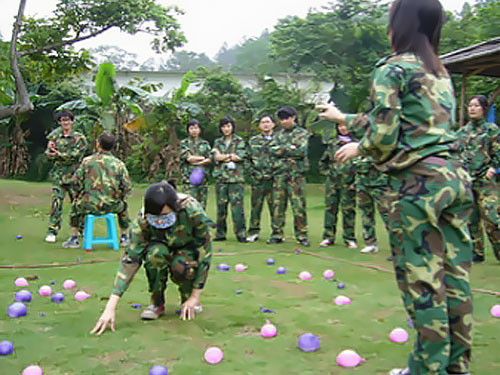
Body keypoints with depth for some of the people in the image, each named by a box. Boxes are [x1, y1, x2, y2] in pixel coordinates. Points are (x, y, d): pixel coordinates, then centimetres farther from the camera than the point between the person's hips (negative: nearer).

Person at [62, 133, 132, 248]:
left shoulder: (87, 161, -2)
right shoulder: (119, 164, 0)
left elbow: (75, 182, -1)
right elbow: (127, 187, 0)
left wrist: (82, 194, 18)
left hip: (89, 205, 0)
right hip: (111, 206, 1)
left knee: (76, 205, 32)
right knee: (123, 205, 33)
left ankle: (74, 239, 31)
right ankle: (124, 237, 37)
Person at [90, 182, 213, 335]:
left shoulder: (193, 211, -34)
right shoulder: (142, 221, -29)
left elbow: (205, 252, -25)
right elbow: (130, 259, -33)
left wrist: (194, 297, -23)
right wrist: (110, 307, -40)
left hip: (189, 250, -1)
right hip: (163, 249, 1)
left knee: (180, 266, -36)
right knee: (155, 253, -35)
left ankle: (188, 297, -3)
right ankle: (157, 303, -12)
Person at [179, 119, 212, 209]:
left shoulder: (205, 144, 14)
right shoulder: (184, 143, 7)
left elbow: (210, 159, 3)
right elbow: (188, 158, -8)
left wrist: (197, 161, -11)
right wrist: (203, 158, 0)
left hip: (203, 177, 3)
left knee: (202, 204, 2)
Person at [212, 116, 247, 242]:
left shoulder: (240, 141, 6)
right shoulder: (218, 142, 16)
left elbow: (241, 156, -9)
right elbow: (215, 157, 1)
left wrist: (222, 156, -3)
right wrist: (231, 155, -7)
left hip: (236, 178, -3)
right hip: (221, 177, 3)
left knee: (237, 206, -9)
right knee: (221, 206, 4)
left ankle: (241, 233, -6)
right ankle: (220, 234, 12)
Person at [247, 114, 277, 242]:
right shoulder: (253, 141, 15)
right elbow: (248, 158, 17)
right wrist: (252, 170, 6)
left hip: (274, 178, -1)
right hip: (258, 179, 2)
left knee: (275, 205, -1)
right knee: (256, 205, 3)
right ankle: (253, 232, 11)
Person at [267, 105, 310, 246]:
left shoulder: (302, 133, 5)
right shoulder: (279, 134, 18)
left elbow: (301, 151, -10)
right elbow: (272, 149, 3)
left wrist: (282, 150, -4)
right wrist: (289, 149, -8)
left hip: (296, 173, -4)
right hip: (279, 173, 4)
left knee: (299, 206, -5)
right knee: (278, 205, 3)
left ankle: (302, 235, 1)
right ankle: (277, 234, 9)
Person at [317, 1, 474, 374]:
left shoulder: (392, 68, -5)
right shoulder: (441, 72, 19)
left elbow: (384, 134, -13)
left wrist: (358, 147, 10)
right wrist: (344, 118, 32)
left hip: (419, 180, -8)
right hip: (455, 176, 8)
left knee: (422, 279, -1)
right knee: (455, 275, 10)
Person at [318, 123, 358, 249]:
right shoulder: (332, 143, 12)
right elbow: (323, 161, 22)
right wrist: (327, 172, 10)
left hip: (349, 183, -3)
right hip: (332, 182, 3)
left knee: (348, 210, 0)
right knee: (330, 208, 3)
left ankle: (349, 238, 8)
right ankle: (328, 237, 10)